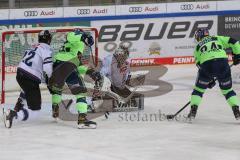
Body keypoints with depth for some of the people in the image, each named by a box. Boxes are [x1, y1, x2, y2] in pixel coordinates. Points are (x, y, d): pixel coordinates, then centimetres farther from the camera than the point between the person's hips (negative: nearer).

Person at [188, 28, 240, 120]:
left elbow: (199, 64, 25)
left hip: (206, 64, -1)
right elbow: (232, 42, 15)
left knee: (198, 89, 19)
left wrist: (209, 79, 29)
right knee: (227, 90, 18)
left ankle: (193, 112, 11)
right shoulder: (217, 38, 28)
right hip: (223, 62, 1)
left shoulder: (198, 46, 29)